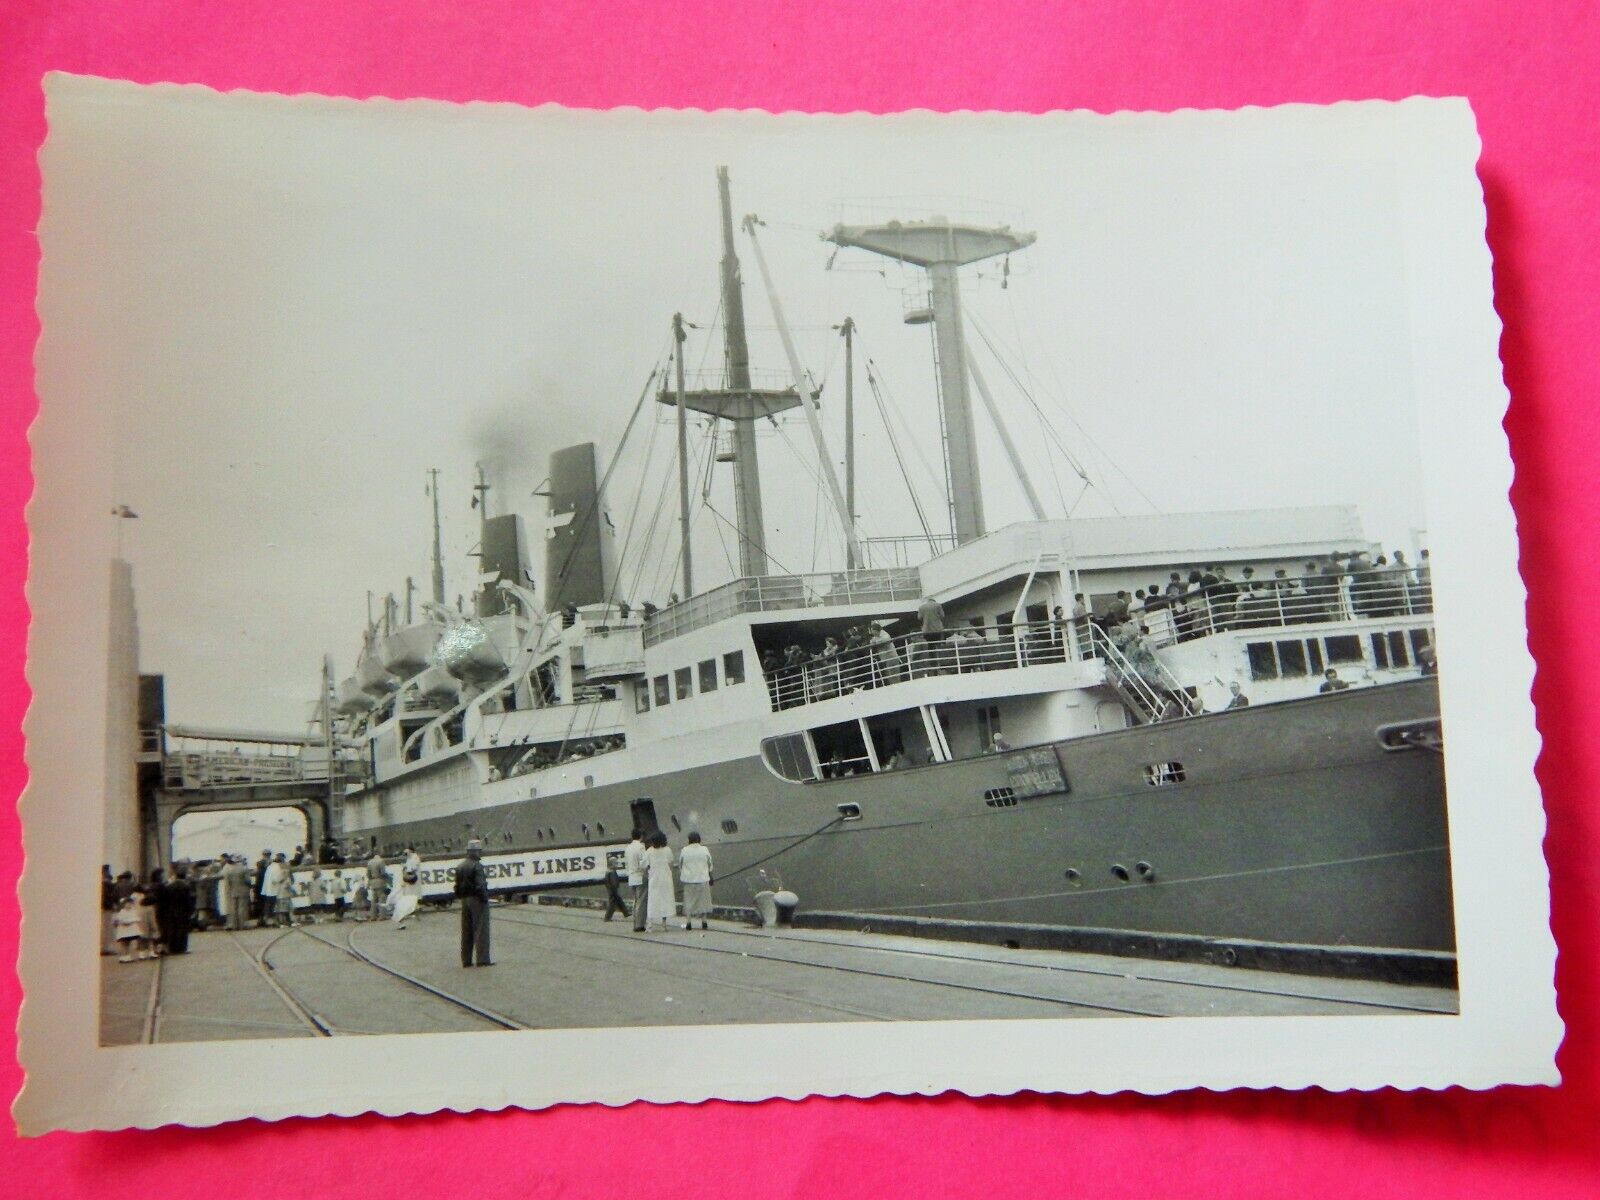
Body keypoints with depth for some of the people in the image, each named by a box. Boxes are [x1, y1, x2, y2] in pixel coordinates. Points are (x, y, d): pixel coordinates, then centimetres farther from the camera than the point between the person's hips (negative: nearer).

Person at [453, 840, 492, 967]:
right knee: (481, 929, -3)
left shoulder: (460, 866, 10)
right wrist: (485, 899, -12)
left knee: (466, 931, 11)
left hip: (465, 900, 8)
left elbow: (457, 885, 13)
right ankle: (482, 959, -3)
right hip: (477, 900, -8)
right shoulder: (477, 866, -16)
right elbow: (480, 886, -20)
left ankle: (466, 960, 14)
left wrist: (461, 898, 17)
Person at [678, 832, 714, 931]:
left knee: (689, 901, 6)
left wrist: (680, 877, 19)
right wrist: (710, 877, 19)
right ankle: (704, 922, 11)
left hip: (688, 879, 0)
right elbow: (710, 865, 5)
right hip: (702, 878, 0)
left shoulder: (684, 850, -4)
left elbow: (680, 865, 4)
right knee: (703, 900, 10)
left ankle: (688, 922, 1)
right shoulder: (704, 850, -4)